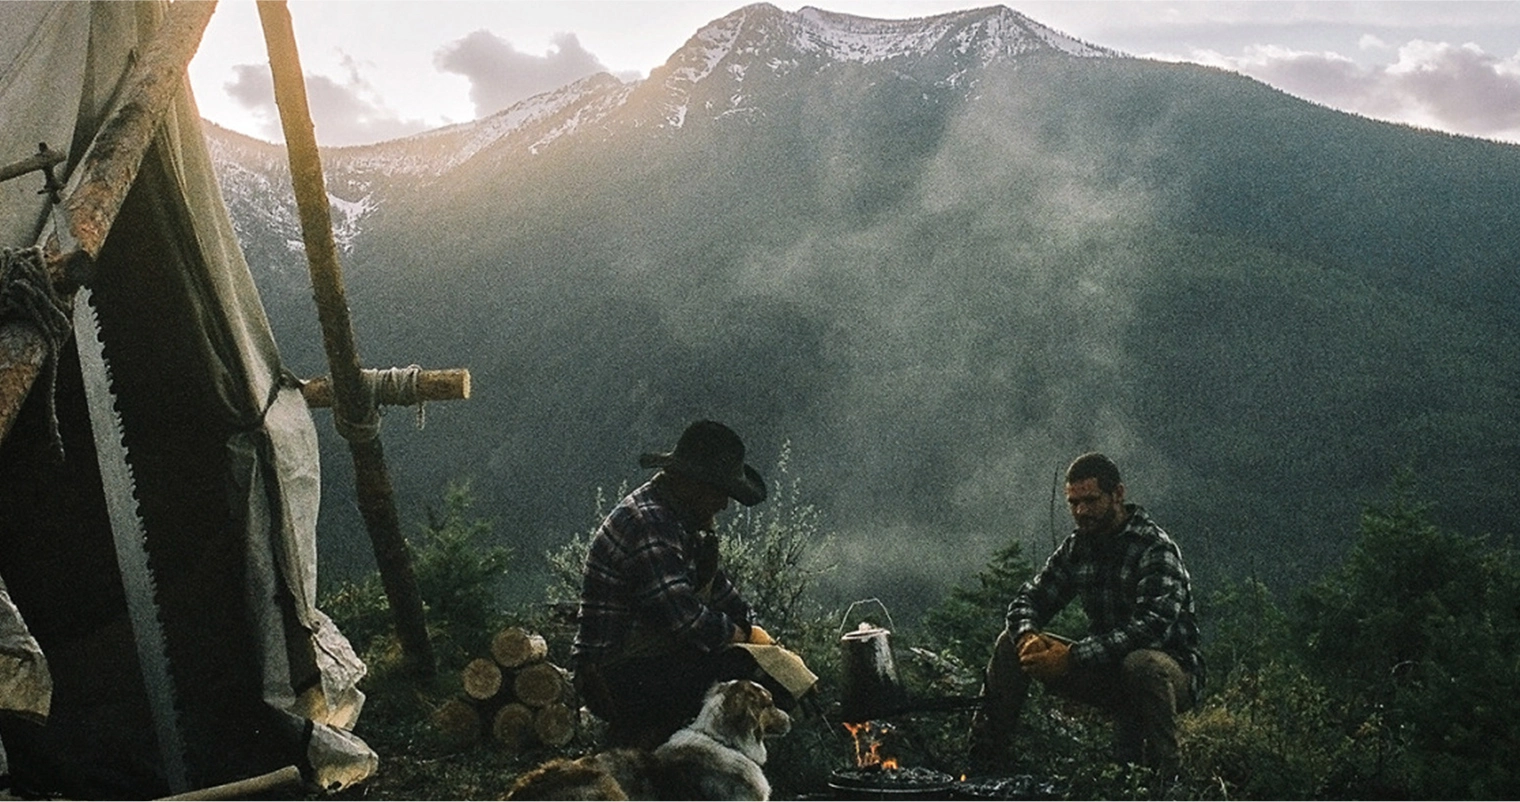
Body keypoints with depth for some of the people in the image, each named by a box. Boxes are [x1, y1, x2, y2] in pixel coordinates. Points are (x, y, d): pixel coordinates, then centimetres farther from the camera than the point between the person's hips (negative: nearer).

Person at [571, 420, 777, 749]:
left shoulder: (685, 520, 10)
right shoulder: (648, 524, -22)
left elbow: (716, 585, 20)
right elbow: (686, 619, -27)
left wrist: (758, 633, 8)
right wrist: (745, 634, -11)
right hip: (614, 679, -10)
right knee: (741, 669, -22)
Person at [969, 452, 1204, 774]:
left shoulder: (1156, 550, -18)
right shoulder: (1077, 546, 4)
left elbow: (1152, 628, -31)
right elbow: (1029, 599, 6)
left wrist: (1072, 657, -34)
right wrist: (1028, 635, -19)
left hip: (1172, 671, -6)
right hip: (1107, 670, 6)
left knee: (1142, 665, -41)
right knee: (1012, 643, -5)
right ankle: (982, 765, -3)